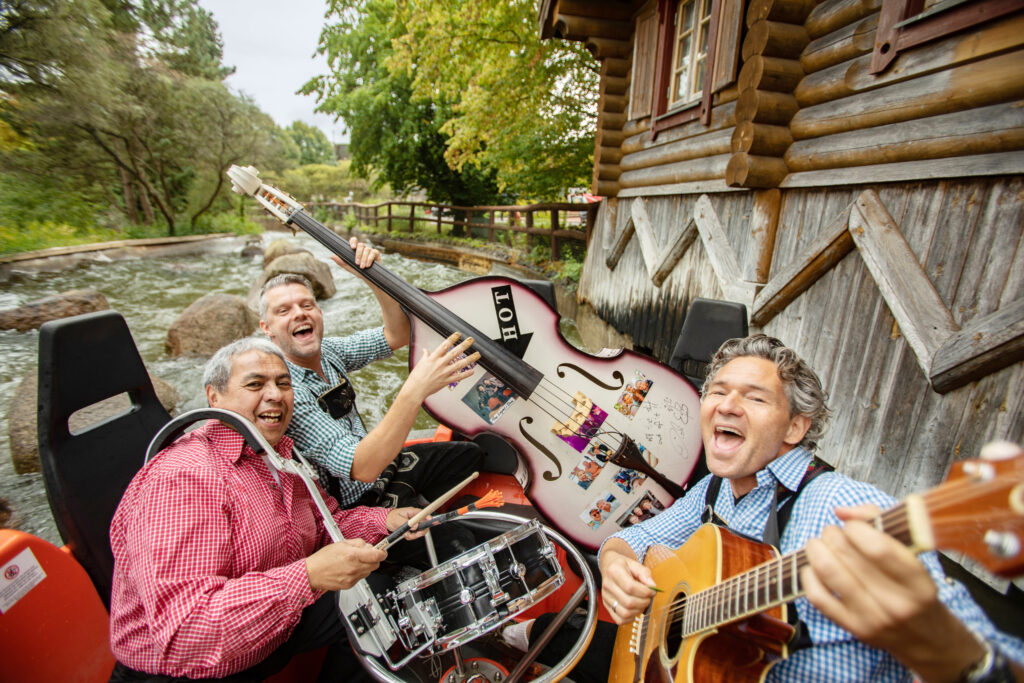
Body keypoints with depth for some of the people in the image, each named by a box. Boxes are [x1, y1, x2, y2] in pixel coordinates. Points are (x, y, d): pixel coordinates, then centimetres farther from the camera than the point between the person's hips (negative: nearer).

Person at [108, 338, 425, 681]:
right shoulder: (183, 478, -28)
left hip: (276, 627, 8)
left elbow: (323, 522, 9)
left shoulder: (280, 456, 1)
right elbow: (181, 634, -33)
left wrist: (383, 520, -10)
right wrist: (309, 575, -40)